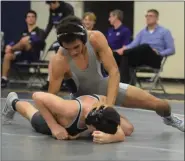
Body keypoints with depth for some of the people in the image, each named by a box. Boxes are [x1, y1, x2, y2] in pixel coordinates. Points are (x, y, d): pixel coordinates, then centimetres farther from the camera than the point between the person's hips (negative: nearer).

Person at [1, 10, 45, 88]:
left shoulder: (40, 31, 4)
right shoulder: (24, 32, 22)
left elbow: (40, 40, -15)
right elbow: (16, 41, 15)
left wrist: (29, 38, -30)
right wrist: (9, 46, -7)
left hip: (34, 55, -6)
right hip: (23, 55, 6)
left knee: (24, 41, -33)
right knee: (7, 55, -21)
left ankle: (11, 49, -7)